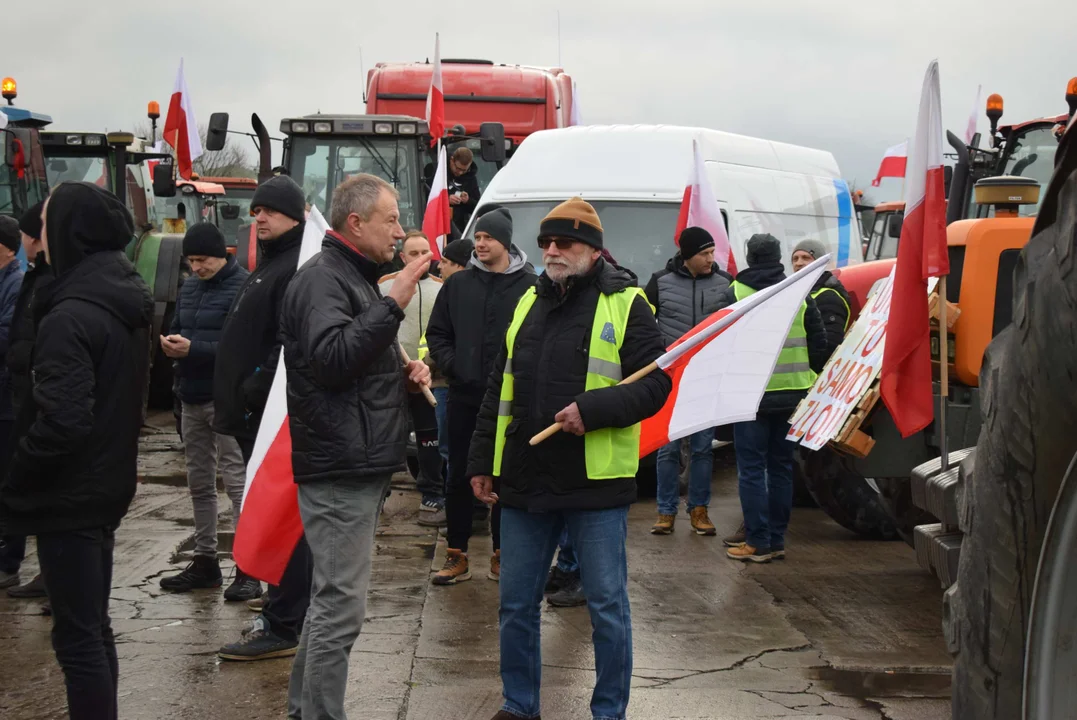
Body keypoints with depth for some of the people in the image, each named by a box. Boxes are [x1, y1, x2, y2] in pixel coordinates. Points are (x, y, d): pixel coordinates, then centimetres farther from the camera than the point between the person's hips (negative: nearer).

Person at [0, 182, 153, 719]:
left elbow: (60, 421, -26)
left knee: (76, 636, -1)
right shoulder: (126, 300, 8)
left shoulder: (70, 316, -21)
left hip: (69, 494, -9)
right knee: (95, 626, 19)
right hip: (107, 484, 9)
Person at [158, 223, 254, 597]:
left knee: (237, 481, -7)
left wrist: (193, 349, -24)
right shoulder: (189, 287, 14)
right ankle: (205, 561, 23)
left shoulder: (242, 287, -12)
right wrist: (171, 343, -2)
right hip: (192, 397, 8)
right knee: (199, 482, 13)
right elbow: (176, 329, 22)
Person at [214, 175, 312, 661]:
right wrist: (237, 399, 18)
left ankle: (284, 627, -1)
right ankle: (284, 607, 28)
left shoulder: (297, 269, -15)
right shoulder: (270, 265, 19)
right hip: (255, 413, 11)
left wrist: (255, 394, -21)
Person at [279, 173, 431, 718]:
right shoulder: (322, 279, -12)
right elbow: (331, 357, -26)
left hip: (359, 466, 11)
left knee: (332, 599, 17)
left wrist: (403, 371, 11)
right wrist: (393, 304, -26)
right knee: (341, 606, -8)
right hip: (340, 469, -11)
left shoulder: (356, 278, 21)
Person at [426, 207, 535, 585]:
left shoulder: (529, 285, -4)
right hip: (464, 397, 3)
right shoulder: (458, 284, 7)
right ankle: (456, 556, 16)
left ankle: (501, 556, 19)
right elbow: (437, 332, 11)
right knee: (459, 477, 6)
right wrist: (450, 364, -3)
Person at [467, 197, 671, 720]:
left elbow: (655, 383, -9)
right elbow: (498, 392, 17)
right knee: (516, 604, 12)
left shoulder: (625, 303, -4)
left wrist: (592, 409, -23)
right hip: (524, 479, 5)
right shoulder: (527, 304, 13)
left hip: (596, 482, -5)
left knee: (607, 606, 5)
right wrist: (482, 461, 14)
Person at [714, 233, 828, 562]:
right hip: (792, 396, 4)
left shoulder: (734, 294, -5)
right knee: (781, 467, 12)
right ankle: (777, 539, 16)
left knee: (752, 469, 0)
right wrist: (808, 379, 20)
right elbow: (819, 344, 8)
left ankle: (758, 543, -1)